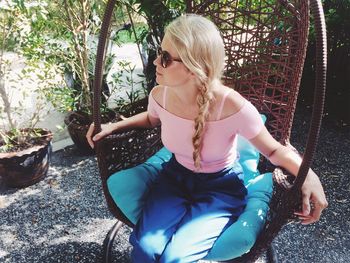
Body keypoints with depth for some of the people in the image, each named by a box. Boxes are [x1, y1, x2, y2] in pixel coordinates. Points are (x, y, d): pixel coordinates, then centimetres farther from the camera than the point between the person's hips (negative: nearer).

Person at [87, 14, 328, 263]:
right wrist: (113, 126, 2)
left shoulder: (232, 107, -28)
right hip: (176, 177, 4)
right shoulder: (160, 95, -13)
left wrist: (308, 174, -31)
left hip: (220, 187, -3)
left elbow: (274, 150, -13)